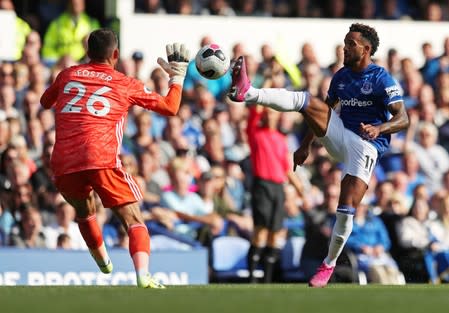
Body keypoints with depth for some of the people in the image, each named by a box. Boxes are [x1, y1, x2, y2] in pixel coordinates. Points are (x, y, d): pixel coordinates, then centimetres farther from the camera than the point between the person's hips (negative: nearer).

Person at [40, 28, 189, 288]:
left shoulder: (67, 76, 20)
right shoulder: (126, 85, 13)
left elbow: (45, 102, 40)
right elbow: (170, 107, 20)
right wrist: (177, 75, 34)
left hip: (63, 165, 3)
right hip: (102, 160, -3)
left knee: (84, 212, 31)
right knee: (133, 220, -2)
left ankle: (103, 263, 43)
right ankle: (143, 275, -25)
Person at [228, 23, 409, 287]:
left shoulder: (381, 79, -9)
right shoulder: (341, 76, 12)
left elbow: (403, 119, -16)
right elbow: (324, 112, 23)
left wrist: (378, 129, -35)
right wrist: (306, 145, 20)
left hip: (366, 145, -6)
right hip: (339, 138, 6)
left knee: (347, 210, -16)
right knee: (305, 100, -15)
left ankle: (329, 265, 2)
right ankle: (247, 93, -33)